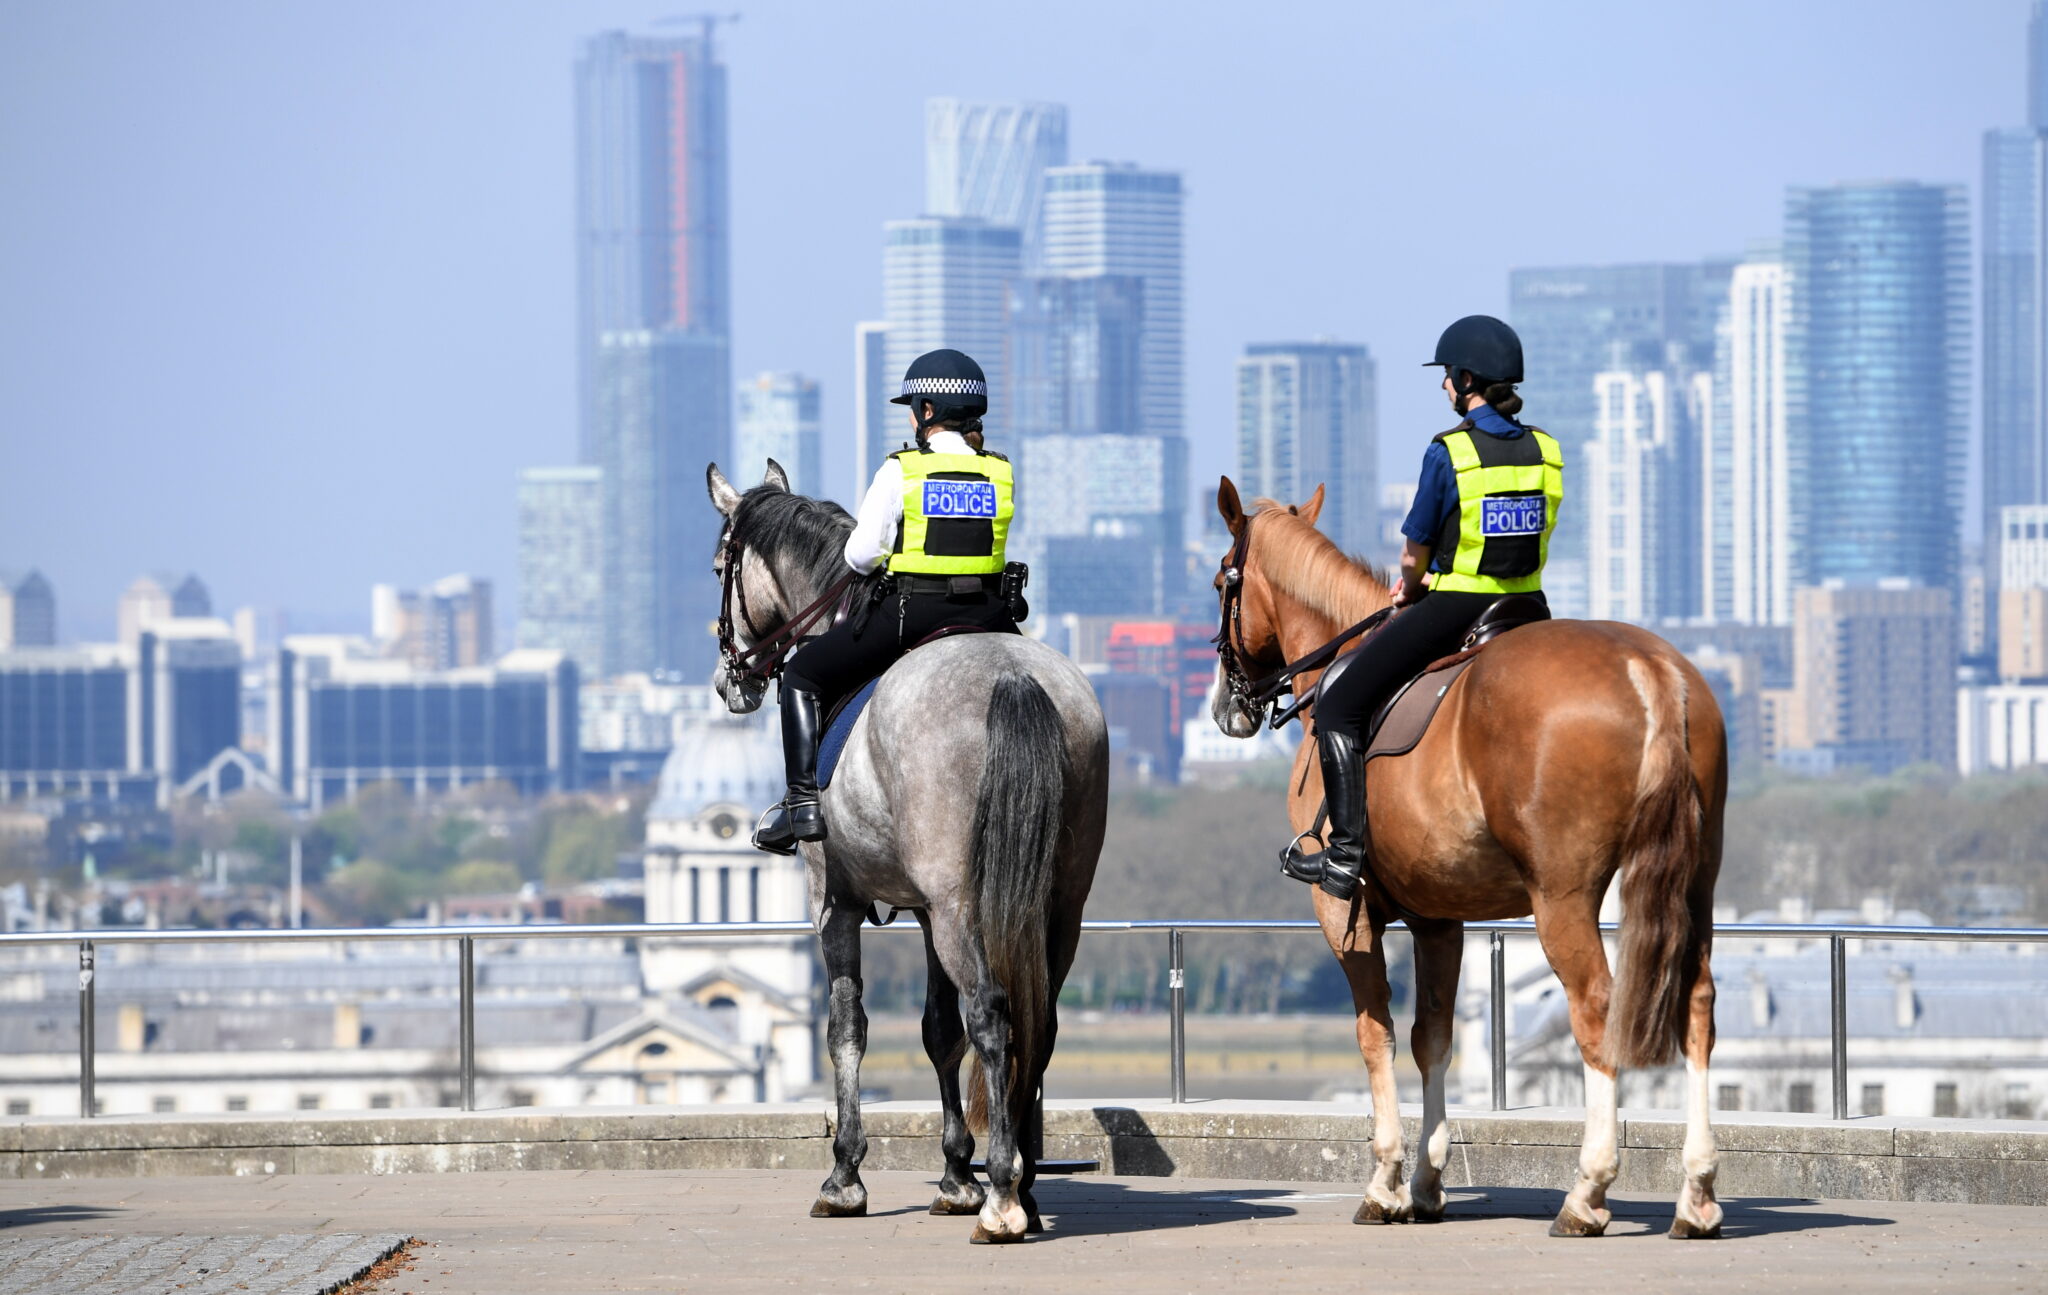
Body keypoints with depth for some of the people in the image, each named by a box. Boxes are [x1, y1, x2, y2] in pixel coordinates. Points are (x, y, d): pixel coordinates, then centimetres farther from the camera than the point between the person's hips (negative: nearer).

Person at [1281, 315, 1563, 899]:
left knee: (1340, 706, 4)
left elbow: (1415, 552, -6)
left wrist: (1411, 589, 18)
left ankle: (1347, 852, -6)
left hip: (1452, 611, -6)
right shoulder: (1545, 451, 4)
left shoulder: (1449, 453, -13)